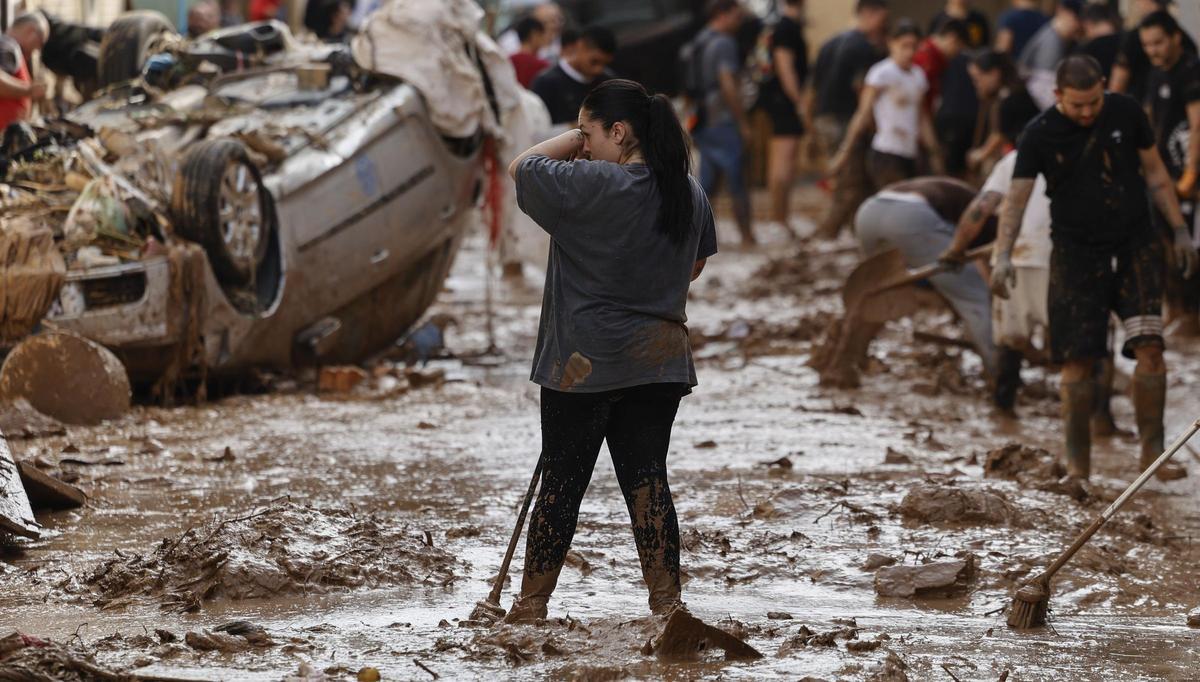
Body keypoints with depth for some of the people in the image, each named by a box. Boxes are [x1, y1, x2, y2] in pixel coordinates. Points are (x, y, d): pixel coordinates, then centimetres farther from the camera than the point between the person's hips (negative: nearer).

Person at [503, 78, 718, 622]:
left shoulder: (591, 186, -17)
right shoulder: (689, 193, 6)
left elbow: (522, 168, -5)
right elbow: (695, 266, 20)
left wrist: (577, 138, 3)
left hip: (586, 362, -6)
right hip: (662, 358, 6)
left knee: (562, 480, 2)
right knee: (647, 476, 9)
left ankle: (530, 607, 10)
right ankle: (667, 601, 5)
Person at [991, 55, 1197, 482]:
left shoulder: (1126, 114, -1)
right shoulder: (1040, 135, -6)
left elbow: (1155, 174, 10)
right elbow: (1016, 199, -9)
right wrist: (1003, 256, -22)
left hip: (1135, 245, 1)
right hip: (1076, 252, -1)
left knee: (1149, 346, -14)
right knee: (1077, 360, -4)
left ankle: (1153, 451, -8)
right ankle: (1077, 462, 7)